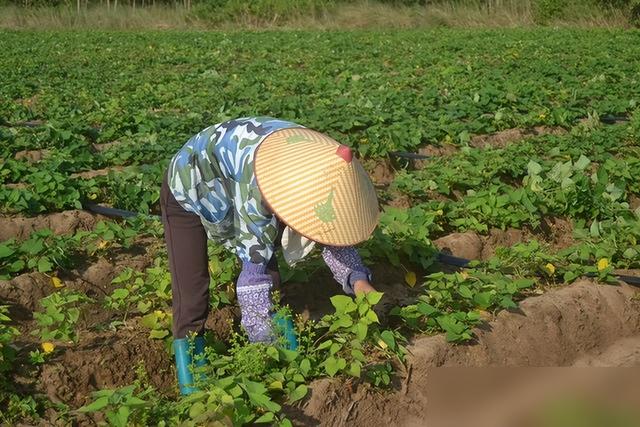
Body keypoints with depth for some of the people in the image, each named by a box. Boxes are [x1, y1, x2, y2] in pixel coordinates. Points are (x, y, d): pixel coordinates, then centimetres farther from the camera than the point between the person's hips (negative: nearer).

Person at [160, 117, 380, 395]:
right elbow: (254, 267, -38)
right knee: (192, 298, -12)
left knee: (270, 283, -1)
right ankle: (191, 392, 0)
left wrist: (357, 279, -25)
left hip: (228, 195, 6)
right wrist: (268, 343, -35)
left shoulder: (315, 168, -23)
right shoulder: (256, 186, -43)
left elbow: (333, 227, -9)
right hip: (188, 190, -6)